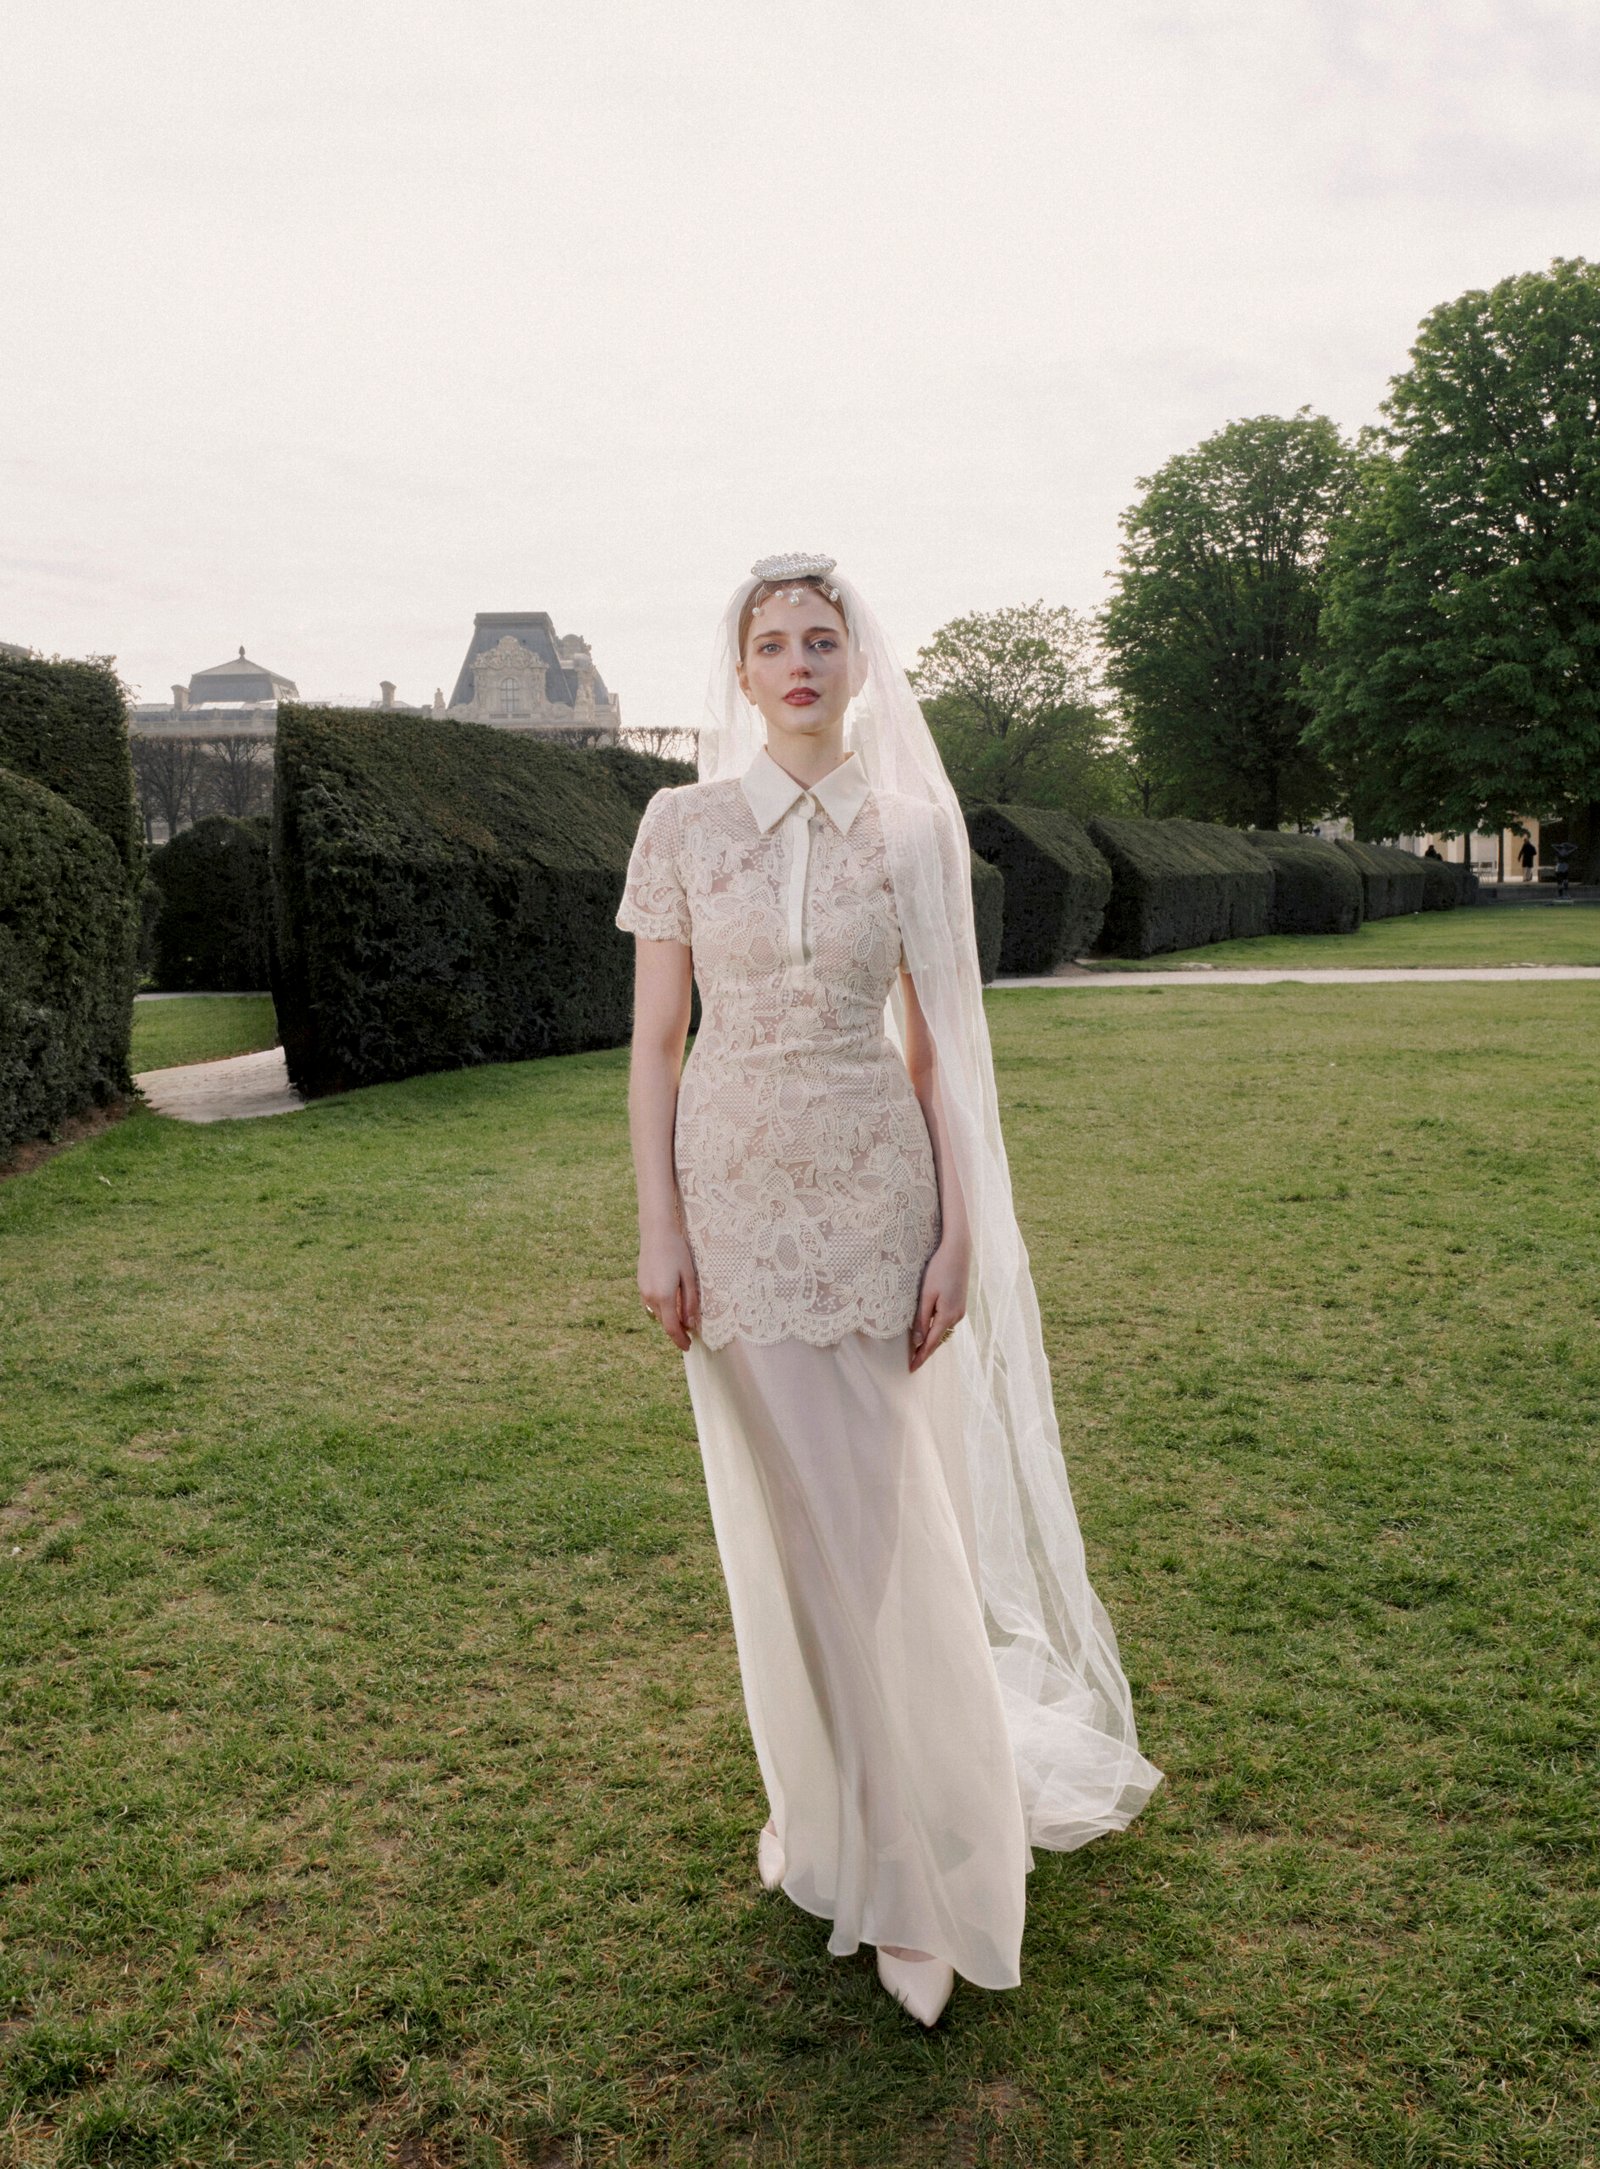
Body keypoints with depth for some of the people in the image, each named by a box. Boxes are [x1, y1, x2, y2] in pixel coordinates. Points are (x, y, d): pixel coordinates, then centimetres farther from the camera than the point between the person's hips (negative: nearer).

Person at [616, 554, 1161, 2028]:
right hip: (739, 1196, 1)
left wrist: (961, 1232, -3)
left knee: (886, 1520, 1)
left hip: (875, 1192, -1)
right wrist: (659, 1226, -4)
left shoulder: (914, 830, 2)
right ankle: (818, 1809, 32)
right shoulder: (685, 822, 2)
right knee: (781, 1512, 11)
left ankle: (922, 1862, 19)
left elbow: (936, 1047, 3)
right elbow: (655, 1038, 2)